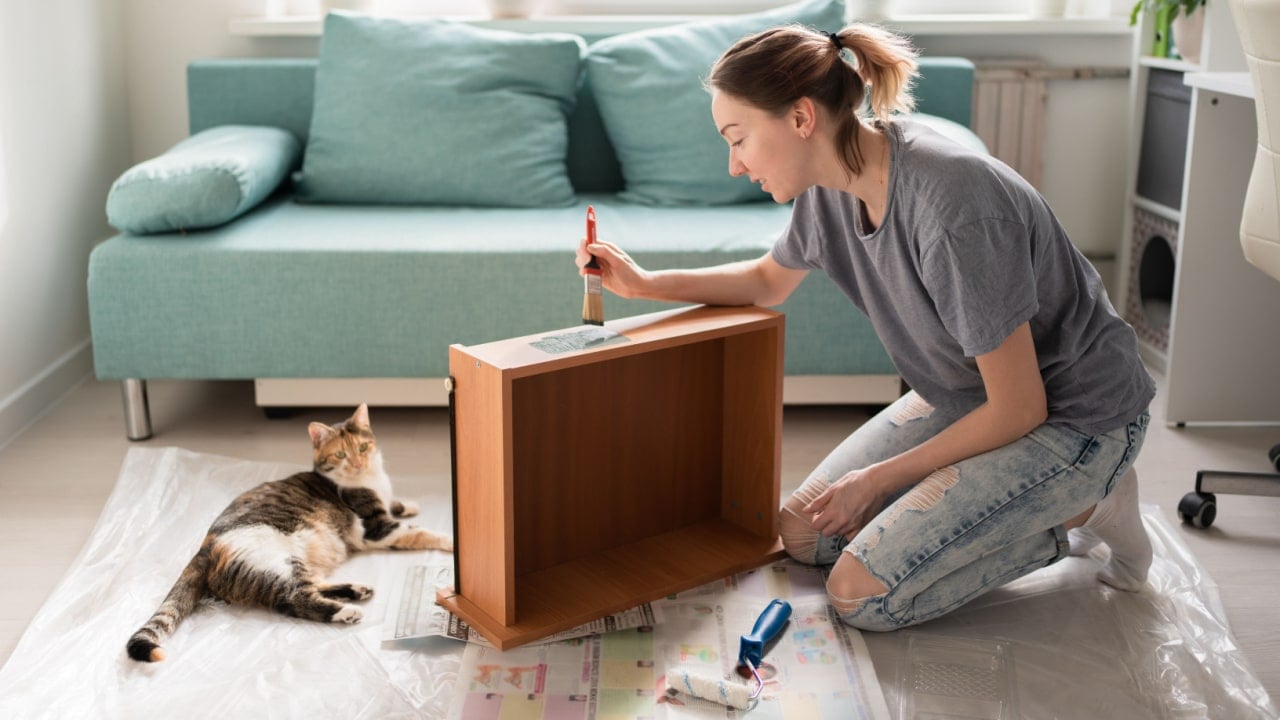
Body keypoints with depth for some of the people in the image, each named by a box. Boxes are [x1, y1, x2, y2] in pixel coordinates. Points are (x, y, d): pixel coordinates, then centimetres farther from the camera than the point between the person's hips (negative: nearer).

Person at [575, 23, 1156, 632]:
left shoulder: (951, 206, -33)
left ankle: (1077, 509, 1)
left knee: (859, 593, -16)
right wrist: (643, 283, 4)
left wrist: (880, 479, -14)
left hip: (1073, 417, -8)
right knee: (804, 536, 7)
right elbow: (768, 281, 16)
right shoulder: (833, 184, -8)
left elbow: (1018, 408, -25)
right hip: (964, 397, 8)